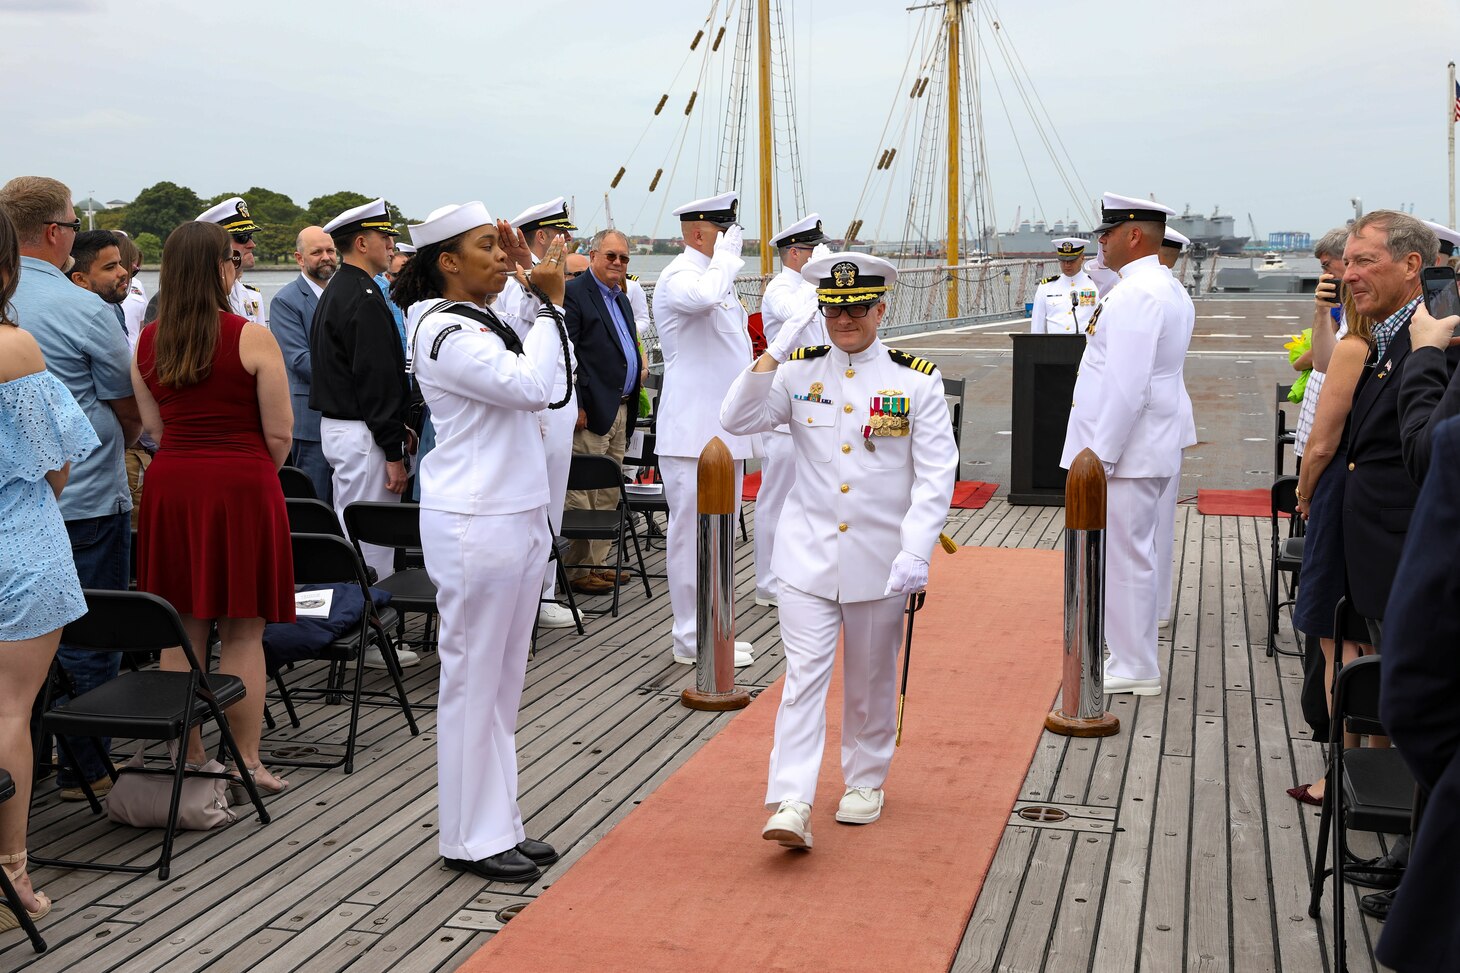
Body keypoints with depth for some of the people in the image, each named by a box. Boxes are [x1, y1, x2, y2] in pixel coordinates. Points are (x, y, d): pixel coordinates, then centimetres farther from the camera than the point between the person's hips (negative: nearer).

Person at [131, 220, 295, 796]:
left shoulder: (147, 341, 5)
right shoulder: (251, 338, -10)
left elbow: (154, 426, 9)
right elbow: (279, 433, -7)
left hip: (170, 485, 5)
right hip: (241, 484, -5)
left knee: (181, 629, 10)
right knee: (243, 633, 2)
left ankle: (189, 759, 17)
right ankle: (247, 764, 7)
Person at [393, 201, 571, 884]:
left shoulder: (482, 321, 14)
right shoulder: (444, 333, -16)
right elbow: (531, 387, -25)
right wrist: (551, 301, -15)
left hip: (517, 516, 10)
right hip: (475, 525, -10)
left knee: (503, 681, 14)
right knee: (473, 680, 0)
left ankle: (498, 825, 23)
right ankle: (472, 838, 10)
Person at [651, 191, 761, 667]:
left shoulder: (717, 276, 20)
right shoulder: (679, 276, -13)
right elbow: (705, 297, -39)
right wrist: (726, 257, -21)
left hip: (724, 428, 10)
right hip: (693, 431, -10)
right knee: (694, 534, -5)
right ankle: (693, 638, 1)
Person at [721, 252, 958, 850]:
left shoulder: (918, 381, -3)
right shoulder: (798, 372, 3)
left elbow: (936, 475, -7)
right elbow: (738, 421, -5)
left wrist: (916, 553, -17)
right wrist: (772, 356, -14)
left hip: (881, 562, 0)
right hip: (808, 555, 1)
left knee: (871, 681, 14)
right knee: (803, 677, -6)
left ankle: (865, 782, 32)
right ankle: (791, 804, -9)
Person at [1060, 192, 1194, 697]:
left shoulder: (1135, 295, -19)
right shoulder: (1167, 289, 15)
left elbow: (1125, 386, -25)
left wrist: (1100, 456, -21)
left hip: (1127, 450, -11)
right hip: (1148, 447, 11)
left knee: (1124, 557, -3)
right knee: (1131, 554, 17)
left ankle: (1135, 670, 6)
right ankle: (1131, 659, 27)